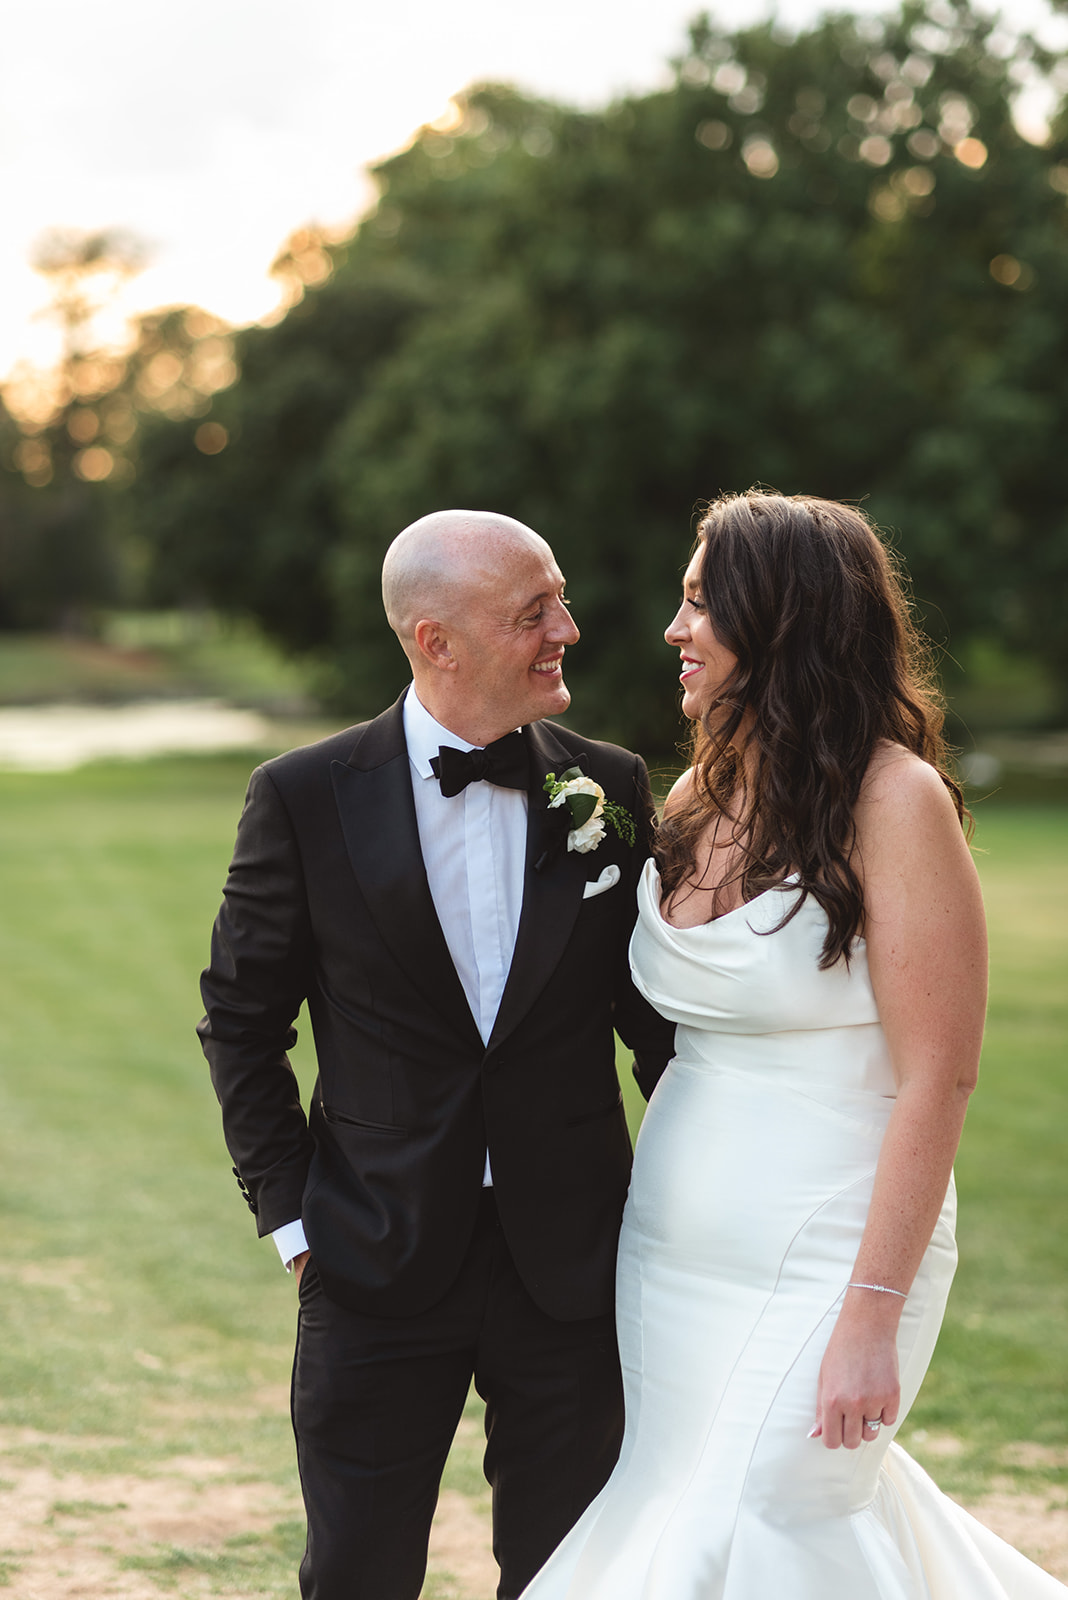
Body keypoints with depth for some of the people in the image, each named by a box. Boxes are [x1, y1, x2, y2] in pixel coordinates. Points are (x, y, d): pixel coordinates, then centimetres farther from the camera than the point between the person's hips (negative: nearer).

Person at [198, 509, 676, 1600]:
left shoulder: (610, 790, 0)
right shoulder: (305, 799, -6)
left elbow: (655, 1010, 8)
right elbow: (241, 1021, 2)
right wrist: (288, 1213, -1)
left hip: (570, 1261, 2)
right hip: (380, 1265, -2)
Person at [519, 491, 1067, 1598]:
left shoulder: (894, 799, -14)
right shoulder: (698, 796, 8)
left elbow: (936, 1080, -17)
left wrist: (873, 1316, -20)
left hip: (821, 1256, -7)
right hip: (673, 1252, 7)